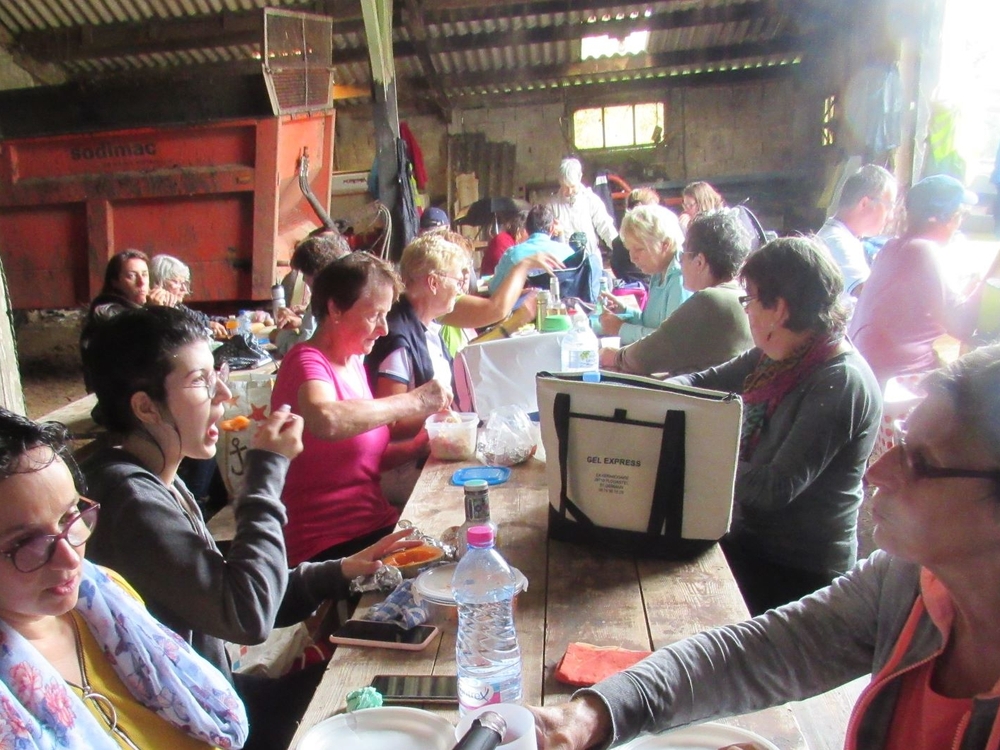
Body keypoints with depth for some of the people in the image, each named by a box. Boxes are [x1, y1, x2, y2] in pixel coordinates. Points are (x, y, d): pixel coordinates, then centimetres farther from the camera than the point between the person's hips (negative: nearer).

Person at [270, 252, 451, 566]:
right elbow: (325, 421, -38)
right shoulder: (307, 361, -14)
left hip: (376, 525, 7)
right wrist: (414, 401, -27)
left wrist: (421, 444, -1)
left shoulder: (354, 362, 10)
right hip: (328, 549, -7)